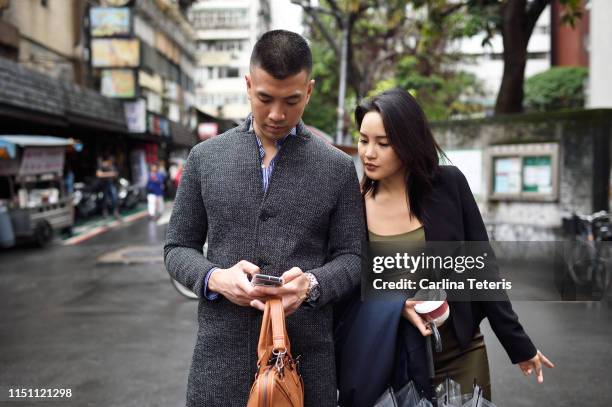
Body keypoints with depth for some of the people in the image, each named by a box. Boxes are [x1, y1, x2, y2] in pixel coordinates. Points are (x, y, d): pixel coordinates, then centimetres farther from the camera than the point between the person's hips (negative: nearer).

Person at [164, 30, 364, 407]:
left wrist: (312, 284, -18)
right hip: (222, 354, 1)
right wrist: (215, 278, -13)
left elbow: (351, 258, 3)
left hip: (307, 358, 0)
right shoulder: (205, 158, 4)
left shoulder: (338, 167, 2)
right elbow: (178, 248, 7)